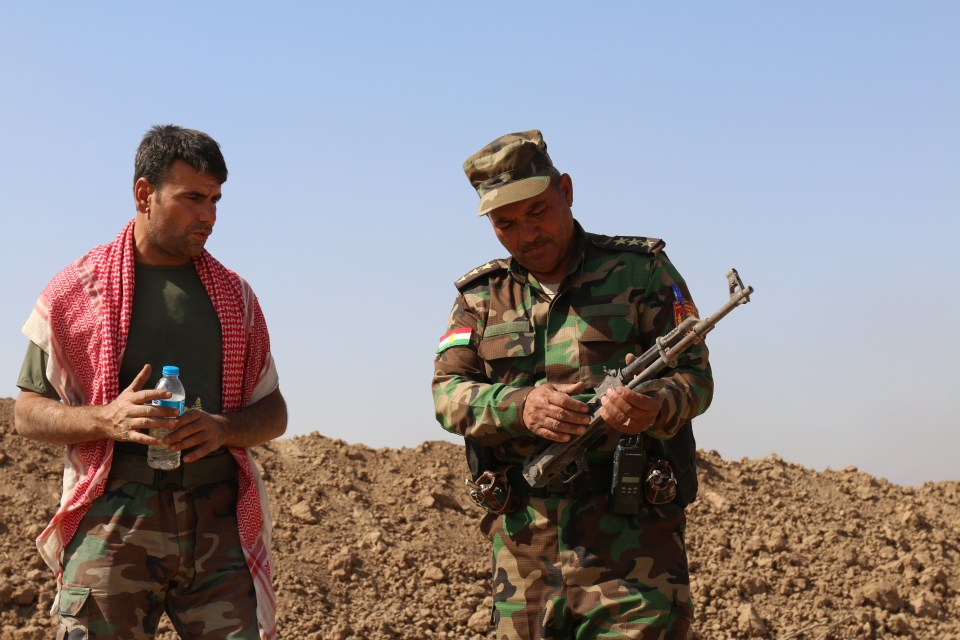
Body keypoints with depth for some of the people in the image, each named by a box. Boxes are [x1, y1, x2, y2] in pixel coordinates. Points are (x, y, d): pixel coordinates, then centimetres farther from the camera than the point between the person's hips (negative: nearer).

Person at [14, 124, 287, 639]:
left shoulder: (234, 295, 14)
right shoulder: (77, 289, 6)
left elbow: (273, 413, 17)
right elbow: (27, 413, 7)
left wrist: (224, 428, -6)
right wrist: (107, 419, -13)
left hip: (219, 524, 2)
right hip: (112, 520, -2)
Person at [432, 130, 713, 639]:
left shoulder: (640, 269, 4)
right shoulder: (480, 295, 13)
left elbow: (696, 376, 0)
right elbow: (448, 391, 3)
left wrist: (656, 408, -24)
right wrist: (519, 406, -19)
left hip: (628, 538, -3)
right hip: (522, 541, 3)